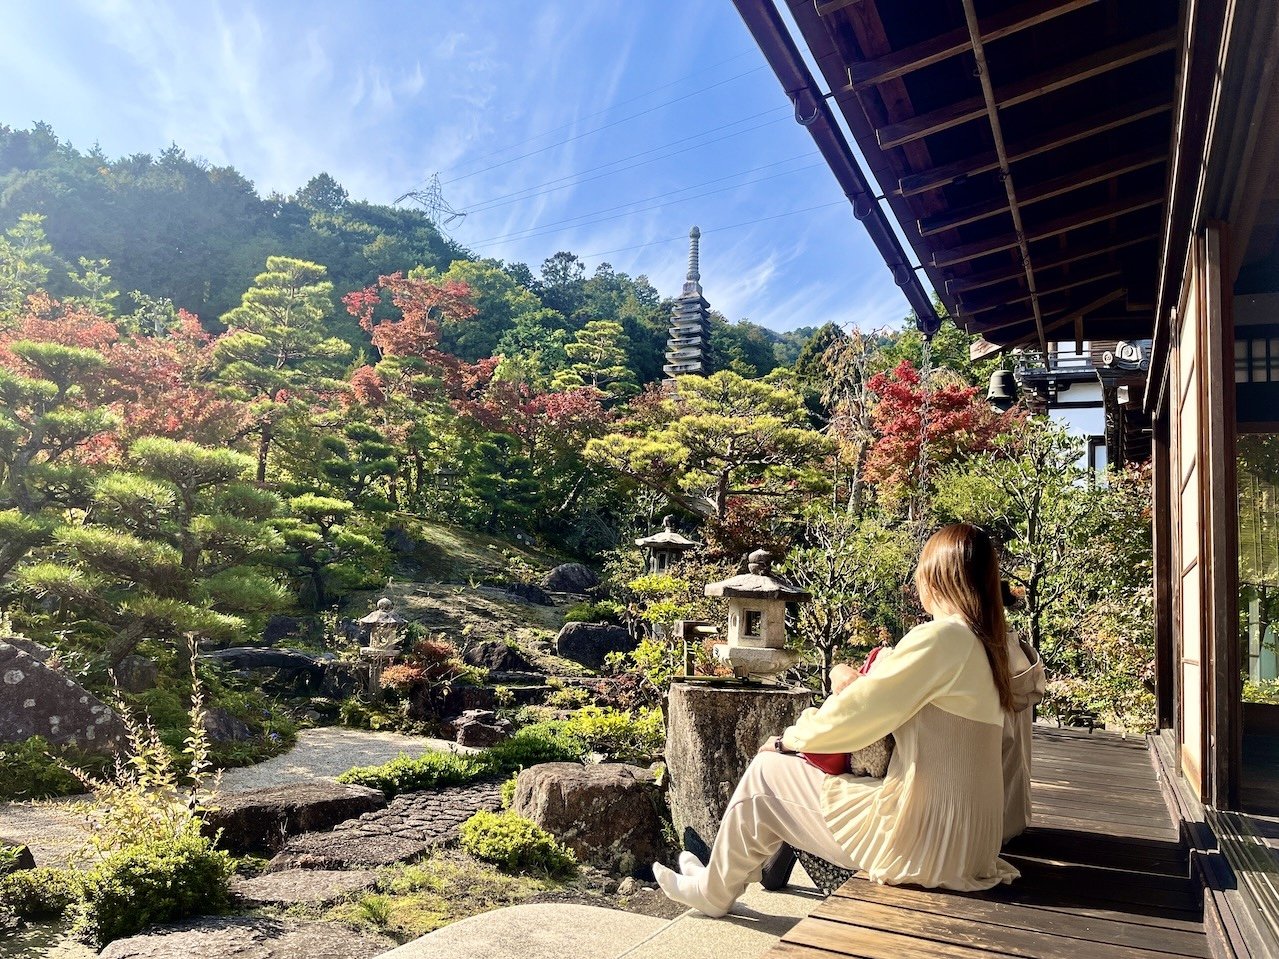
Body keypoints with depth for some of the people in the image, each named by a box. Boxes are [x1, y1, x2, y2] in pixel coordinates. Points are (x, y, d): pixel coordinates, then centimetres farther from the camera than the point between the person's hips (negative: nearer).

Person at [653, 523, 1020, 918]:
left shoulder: (939, 637, -18)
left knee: (766, 772, 6)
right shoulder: (986, 645, 9)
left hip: (926, 842, -9)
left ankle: (713, 890, 28)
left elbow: (853, 713, -14)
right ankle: (724, 871, 37)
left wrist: (787, 740, 1)